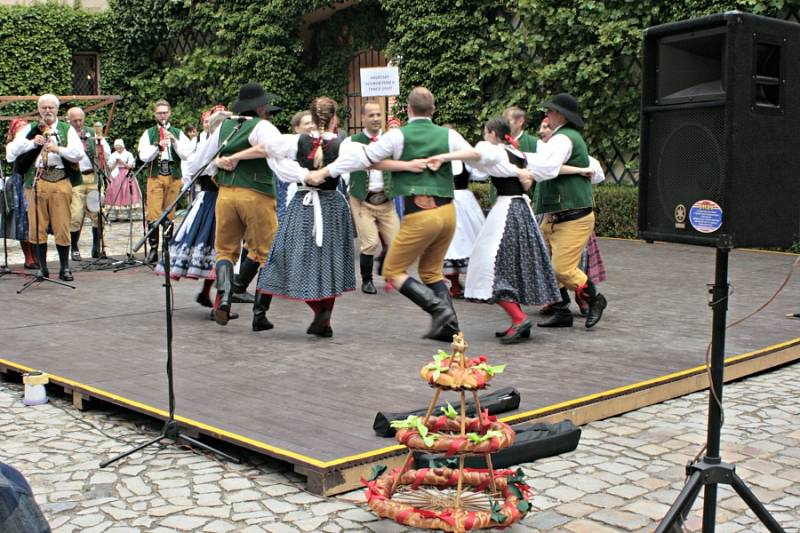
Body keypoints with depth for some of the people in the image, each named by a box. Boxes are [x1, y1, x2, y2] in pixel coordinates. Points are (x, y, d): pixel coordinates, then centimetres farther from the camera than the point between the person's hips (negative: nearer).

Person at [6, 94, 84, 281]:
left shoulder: (67, 129, 12)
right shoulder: (30, 130, 15)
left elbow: (79, 153, -1)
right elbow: (12, 150, 5)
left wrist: (58, 149, -13)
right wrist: (32, 142, -7)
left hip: (61, 180, -1)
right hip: (35, 180, 1)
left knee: (62, 226, -3)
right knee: (37, 226, 2)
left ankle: (64, 267, 7)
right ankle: (42, 267, 12)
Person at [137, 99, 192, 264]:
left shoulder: (177, 133, 11)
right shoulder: (148, 133, 9)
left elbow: (186, 154, -1)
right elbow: (143, 156, -3)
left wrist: (174, 141, -14)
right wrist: (158, 145, -17)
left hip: (174, 177, 1)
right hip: (155, 177, -1)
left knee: (169, 215, 4)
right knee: (153, 215, -9)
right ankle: (153, 249, -5)